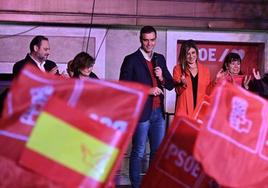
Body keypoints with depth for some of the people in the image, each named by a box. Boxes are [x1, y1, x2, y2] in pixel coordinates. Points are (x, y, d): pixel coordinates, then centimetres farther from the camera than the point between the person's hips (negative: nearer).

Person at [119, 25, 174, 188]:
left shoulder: (160, 59, 12)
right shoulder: (131, 60, -5)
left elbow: (170, 85, 14)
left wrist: (162, 78, -6)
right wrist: (147, 91, -16)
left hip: (158, 112, 6)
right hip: (141, 112, -6)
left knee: (158, 151, 11)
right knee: (138, 153, 2)